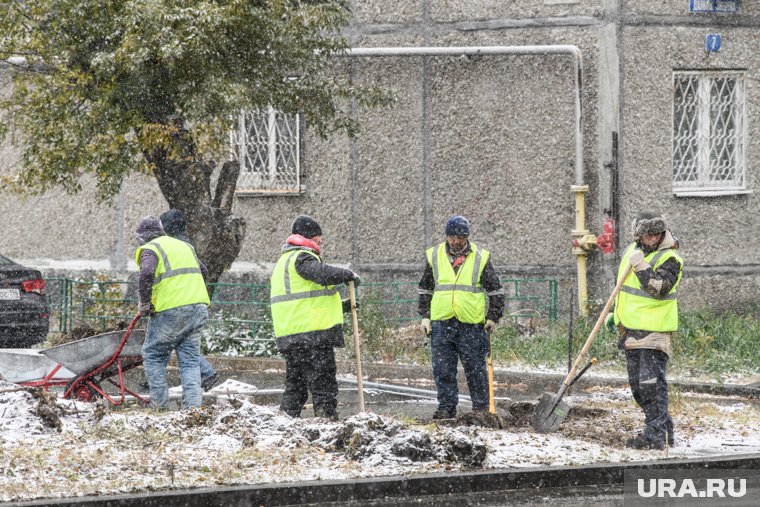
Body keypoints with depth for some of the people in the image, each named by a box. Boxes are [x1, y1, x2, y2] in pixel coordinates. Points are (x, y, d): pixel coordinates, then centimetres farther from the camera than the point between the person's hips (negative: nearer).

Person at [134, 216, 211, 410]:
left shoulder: (149, 250, -1)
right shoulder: (184, 246, 23)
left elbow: (147, 274, -19)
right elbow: (203, 271, 28)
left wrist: (144, 304, -8)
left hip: (170, 311, -6)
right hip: (199, 307, 6)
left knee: (153, 355, 7)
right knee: (190, 358, 9)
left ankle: (160, 403, 2)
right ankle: (193, 404, -1)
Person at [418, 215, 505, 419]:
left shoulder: (480, 257, 3)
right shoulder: (434, 257, 8)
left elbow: (495, 290, 8)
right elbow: (425, 288, 16)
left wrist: (493, 317, 3)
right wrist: (425, 316, 9)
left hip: (472, 324, -2)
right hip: (441, 322, 2)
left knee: (475, 368, 2)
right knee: (442, 369, 2)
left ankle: (481, 408, 11)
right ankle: (447, 407, 11)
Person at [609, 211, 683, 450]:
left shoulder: (670, 259, -12)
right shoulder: (631, 251, 11)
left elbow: (660, 289, -27)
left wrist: (640, 266, -29)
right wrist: (615, 313, 25)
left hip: (654, 332, -9)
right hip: (630, 329, 9)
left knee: (652, 383, -12)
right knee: (637, 385, 14)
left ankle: (655, 435, -11)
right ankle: (663, 427, 23)